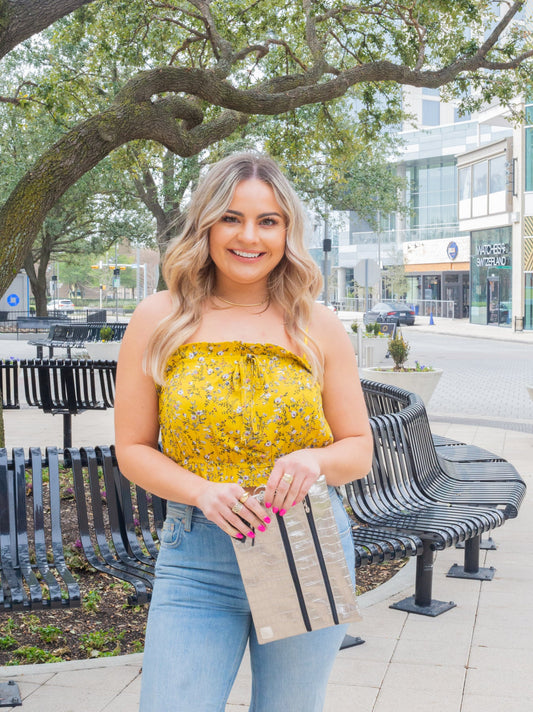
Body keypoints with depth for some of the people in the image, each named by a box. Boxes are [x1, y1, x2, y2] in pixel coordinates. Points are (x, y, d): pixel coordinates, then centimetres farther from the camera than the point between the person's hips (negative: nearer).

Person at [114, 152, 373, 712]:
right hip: (197, 560, -1)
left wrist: (316, 459, -18)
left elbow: (360, 449, 5)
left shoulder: (318, 326, 1)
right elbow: (132, 448, 1)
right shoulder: (158, 321, -1)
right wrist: (204, 492, -17)